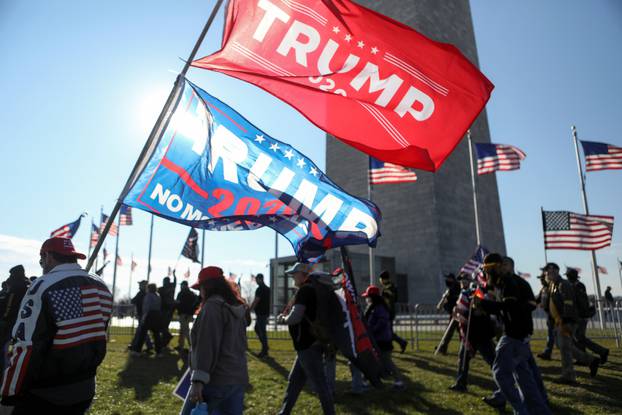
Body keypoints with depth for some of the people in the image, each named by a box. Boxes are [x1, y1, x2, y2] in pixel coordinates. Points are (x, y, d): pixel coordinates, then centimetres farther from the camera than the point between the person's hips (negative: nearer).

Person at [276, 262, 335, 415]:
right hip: (309, 344, 10)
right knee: (294, 381, 19)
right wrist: (286, 318, 9)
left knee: (319, 384, 0)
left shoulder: (304, 290, -17)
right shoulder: (313, 289, 12)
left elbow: (295, 317, -25)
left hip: (307, 346, -10)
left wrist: (282, 319, -6)